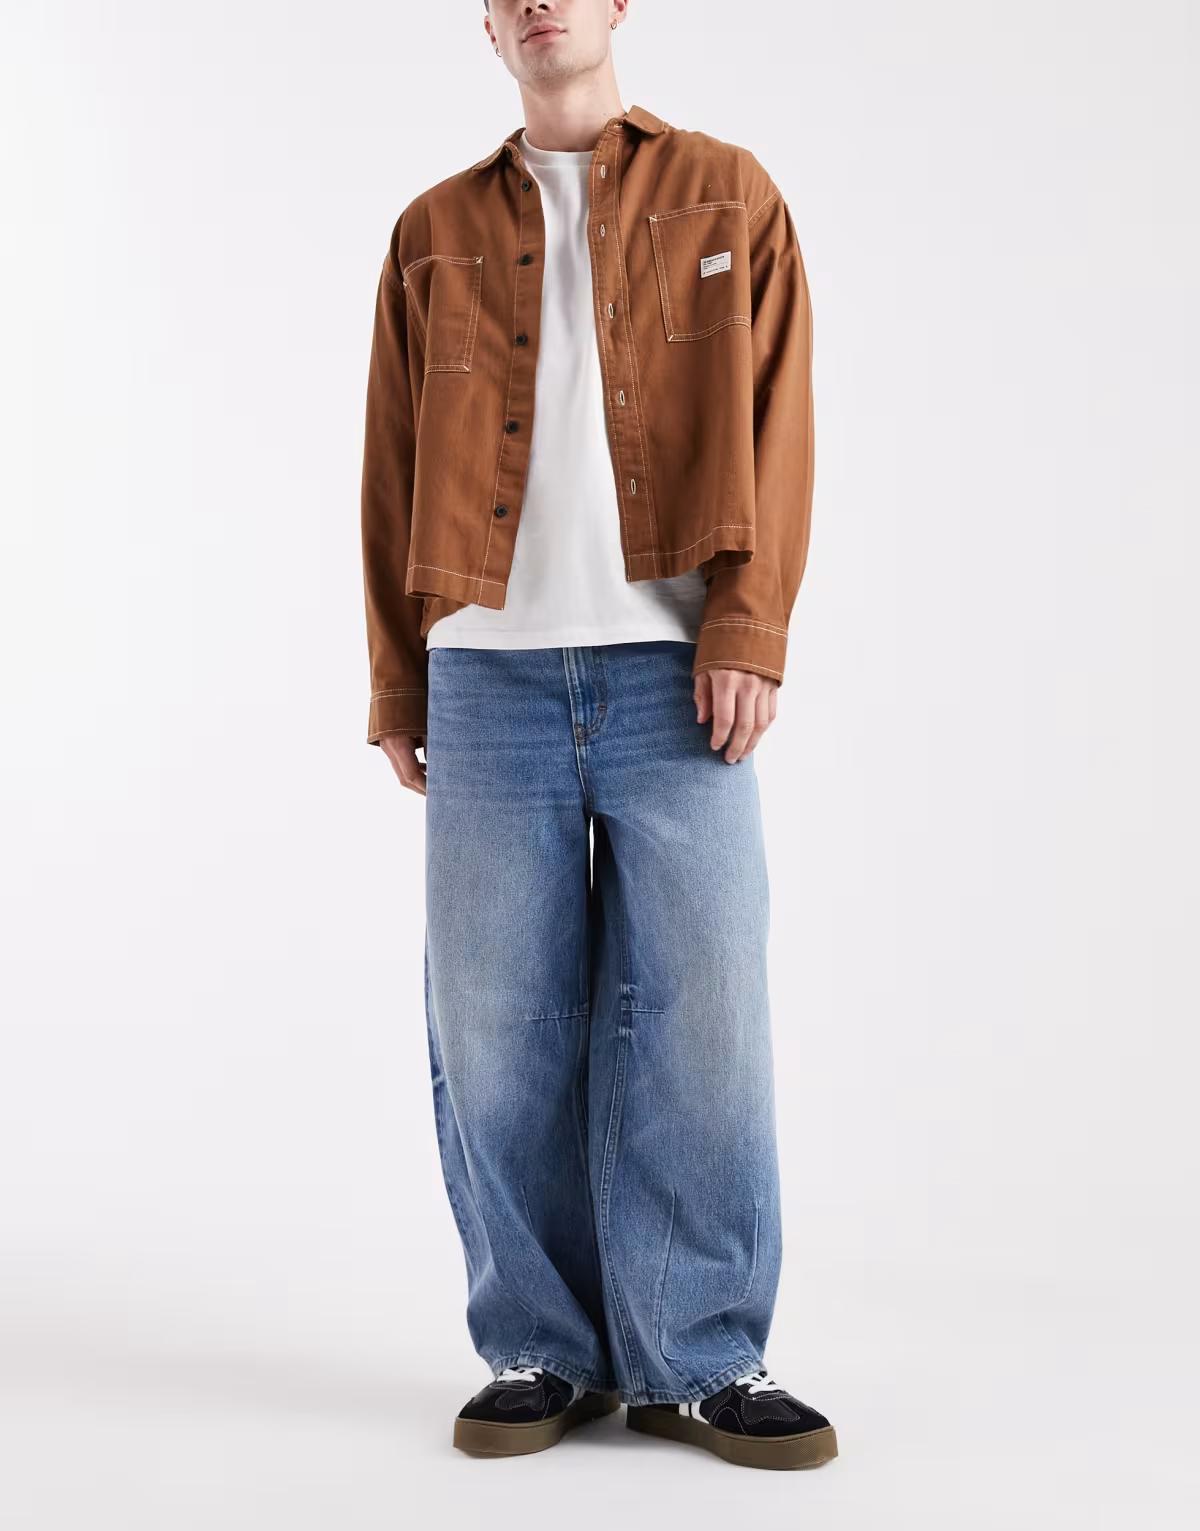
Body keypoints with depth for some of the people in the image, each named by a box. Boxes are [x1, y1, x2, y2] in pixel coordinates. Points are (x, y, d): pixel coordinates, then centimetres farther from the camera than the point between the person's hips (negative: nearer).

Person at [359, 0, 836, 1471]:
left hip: (671, 667, -1)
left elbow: (775, 425, 3)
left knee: (698, 1008, -3)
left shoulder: (727, 195, 12)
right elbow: (393, 474, 14)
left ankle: (699, 1358, 9)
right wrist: (396, 682, 9)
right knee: (497, 1023, 1)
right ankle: (542, 1351, 14)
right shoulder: (434, 233, 16)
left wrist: (749, 629, -9)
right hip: (490, 672, 2)